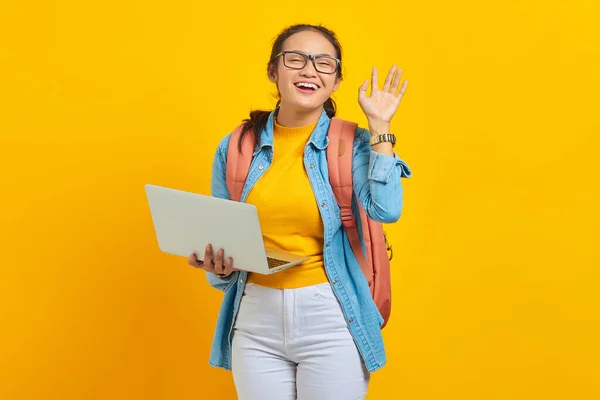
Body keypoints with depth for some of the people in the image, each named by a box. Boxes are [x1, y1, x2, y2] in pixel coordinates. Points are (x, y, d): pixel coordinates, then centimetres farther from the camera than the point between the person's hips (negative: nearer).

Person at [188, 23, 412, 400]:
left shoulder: (351, 143, -2)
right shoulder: (235, 148, 3)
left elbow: (385, 209, -21)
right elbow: (219, 244, 11)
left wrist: (379, 126, -13)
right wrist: (219, 267, -11)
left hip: (331, 320, -2)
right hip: (255, 318, 2)